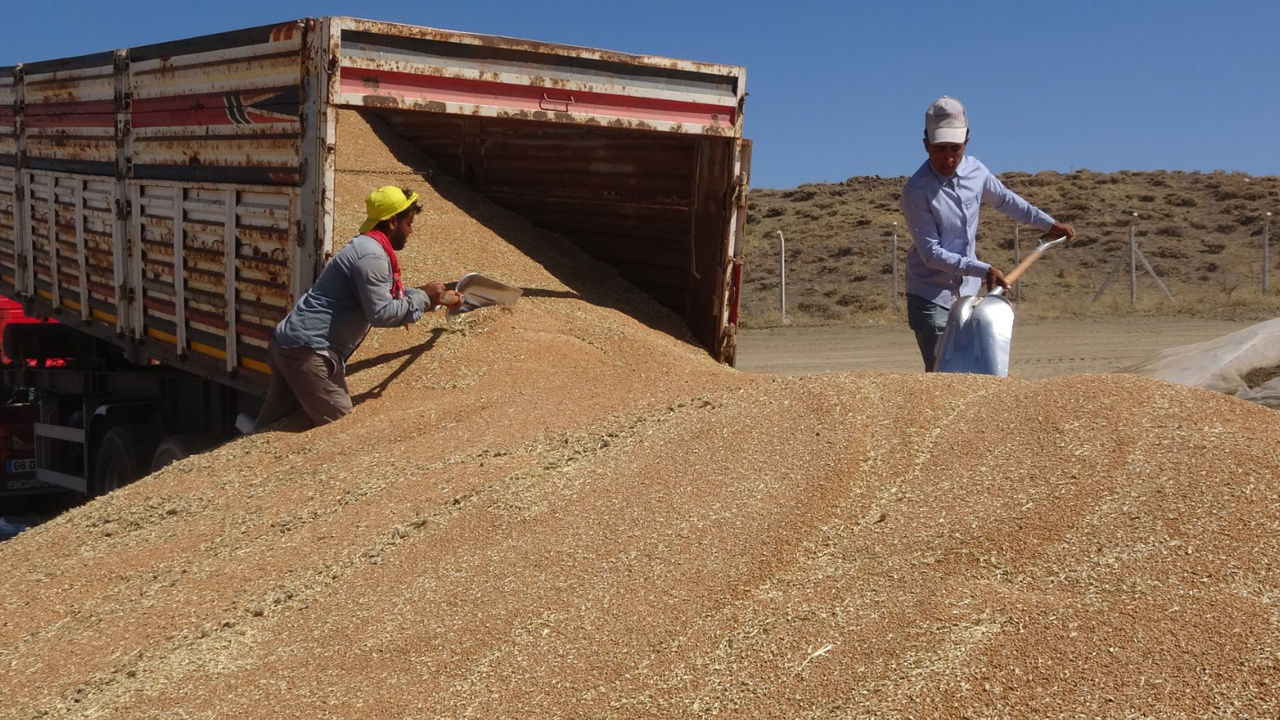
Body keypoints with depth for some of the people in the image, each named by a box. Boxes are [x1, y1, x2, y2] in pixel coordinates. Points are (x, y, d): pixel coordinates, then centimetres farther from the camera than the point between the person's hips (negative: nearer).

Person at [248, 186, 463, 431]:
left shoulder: (369, 248, 18)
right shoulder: (371, 257, -16)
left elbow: (393, 294, 31)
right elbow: (381, 314, -21)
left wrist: (437, 298, 29)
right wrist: (424, 297, -10)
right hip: (308, 350, -10)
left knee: (273, 426, 12)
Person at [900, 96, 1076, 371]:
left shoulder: (975, 170, 0)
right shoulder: (916, 192, -20)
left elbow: (1007, 200, 20)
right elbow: (932, 254, -20)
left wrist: (1049, 224, 28)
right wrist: (983, 270, -23)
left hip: (967, 293, 6)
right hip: (930, 297, -6)